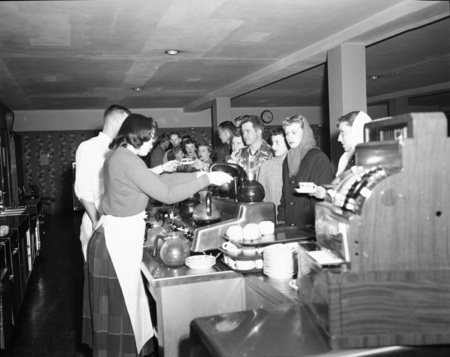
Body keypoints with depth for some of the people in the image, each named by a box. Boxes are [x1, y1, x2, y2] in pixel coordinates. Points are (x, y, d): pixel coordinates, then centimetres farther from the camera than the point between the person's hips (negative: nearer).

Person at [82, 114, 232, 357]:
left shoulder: (119, 157, 10)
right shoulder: (129, 161, -21)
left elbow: (157, 181, 12)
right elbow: (167, 194, -21)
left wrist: (196, 175, 9)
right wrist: (207, 180, -14)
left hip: (114, 235, 10)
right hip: (119, 239, -10)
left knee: (116, 305, 20)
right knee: (121, 305, 5)